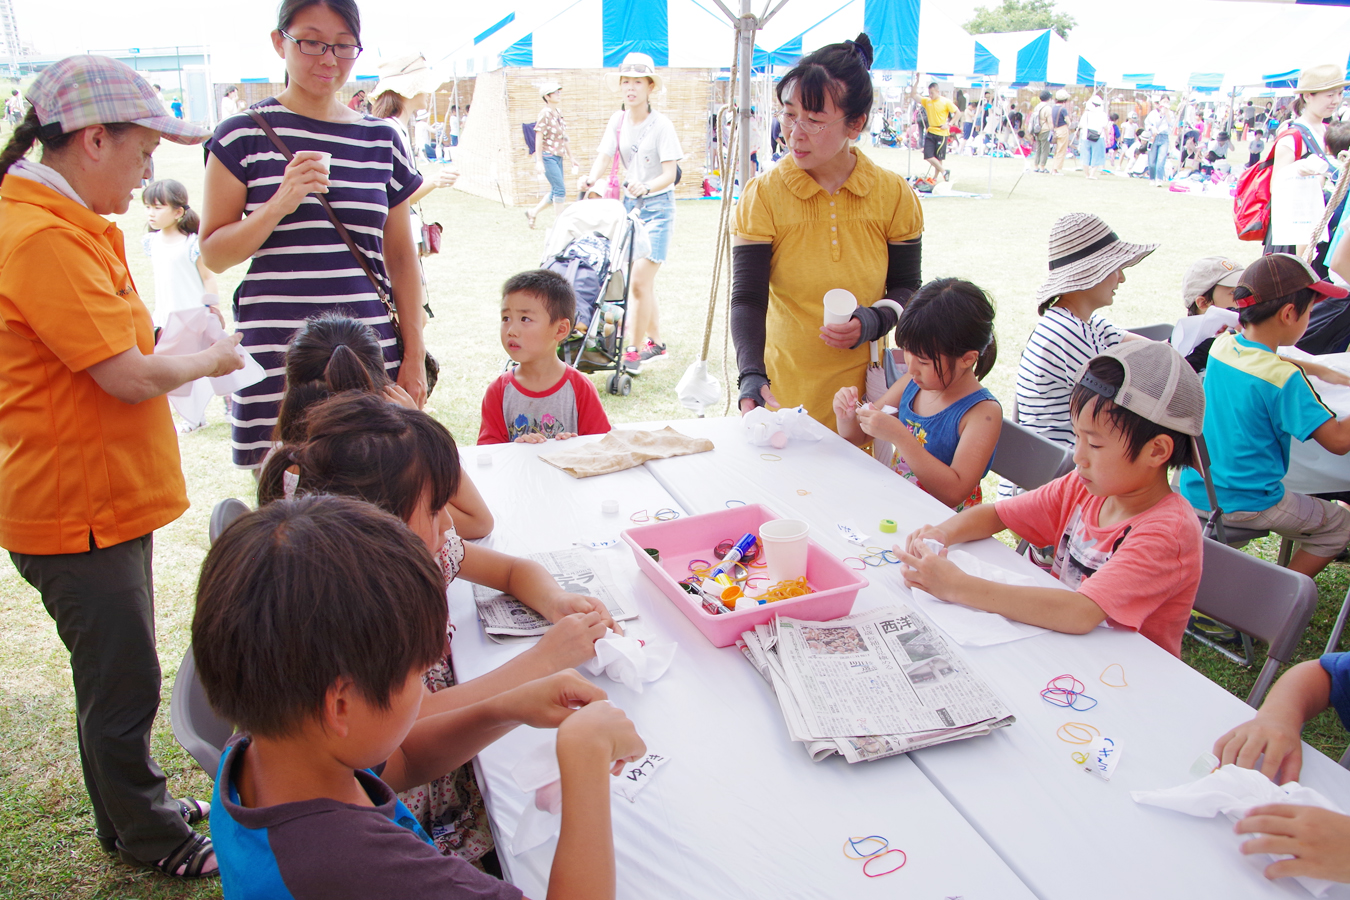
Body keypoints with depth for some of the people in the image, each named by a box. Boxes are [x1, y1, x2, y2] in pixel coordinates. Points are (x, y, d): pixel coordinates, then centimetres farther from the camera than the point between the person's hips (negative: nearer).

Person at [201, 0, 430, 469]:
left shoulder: (382, 140, 11)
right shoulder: (244, 135, 3)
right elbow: (213, 254, 3)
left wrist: (414, 356, 8)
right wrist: (279, 205, -13)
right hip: (277, 358, -2)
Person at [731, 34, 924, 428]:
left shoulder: (893, 194, -3)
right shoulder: (763, 195, -9)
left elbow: (906, 286, 6)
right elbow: (748, 298, -15)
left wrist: (873, 321, -15)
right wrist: (752, 376, -31)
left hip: (866, 388, 1)